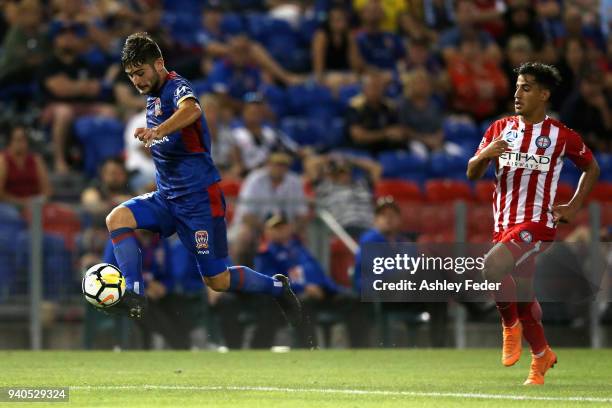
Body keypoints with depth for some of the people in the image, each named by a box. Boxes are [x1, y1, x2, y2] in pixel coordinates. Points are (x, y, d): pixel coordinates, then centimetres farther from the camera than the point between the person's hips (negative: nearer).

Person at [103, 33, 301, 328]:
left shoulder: (177, 87, -17)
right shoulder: (154, 95, 11)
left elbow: (191, 109, -44)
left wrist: (158, 131, -60)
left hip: (198, 198, -8)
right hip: (167, 197, 8)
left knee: (218, 281, -3)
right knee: (117, 218, -18)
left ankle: (277, 288, 23)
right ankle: (134, 296, -25)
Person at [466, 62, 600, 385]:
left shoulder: (562, 136, -2)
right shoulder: (500, 128, 7)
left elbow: (592, 168, 13)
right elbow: (472, 174, 7)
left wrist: (574, 207, 4)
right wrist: (484, 154, -15)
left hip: (536, 222, -5)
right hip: (504, 222, 5)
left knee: (492, 266, -29)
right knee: (522, 297, 12)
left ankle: (510, 324, -6)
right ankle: (541, 356, 32)